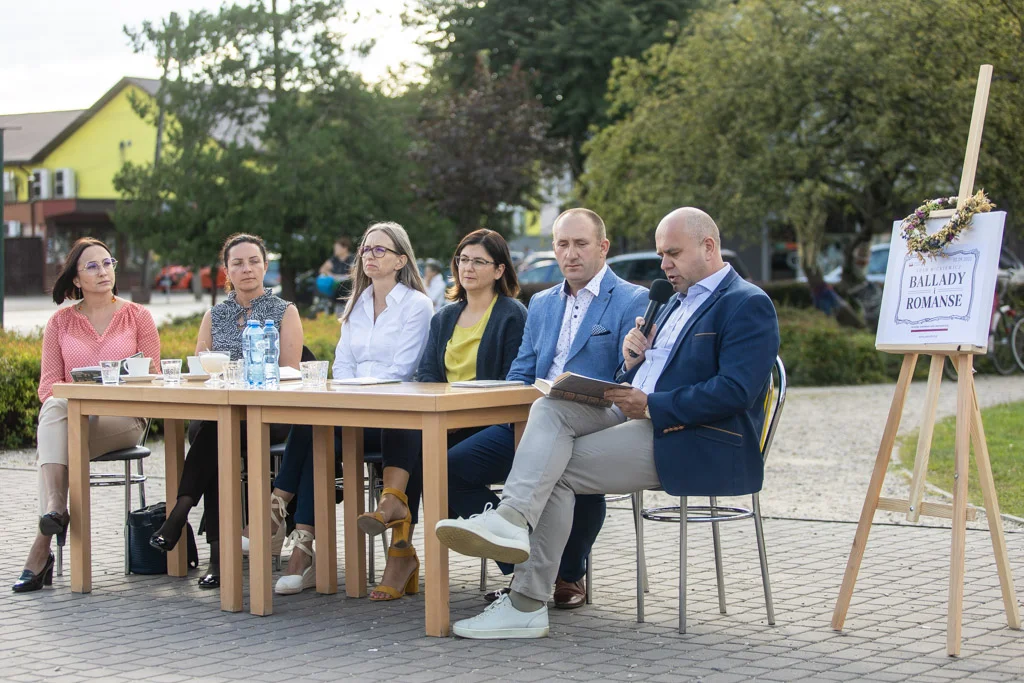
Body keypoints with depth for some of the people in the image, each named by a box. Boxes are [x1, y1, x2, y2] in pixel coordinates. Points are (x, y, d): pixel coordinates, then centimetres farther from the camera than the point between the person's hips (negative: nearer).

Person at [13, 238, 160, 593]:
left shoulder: (138, 317, 11)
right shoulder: (60, 322, 14)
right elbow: (48, 383, 6)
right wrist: (72, 403, -16)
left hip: (123, 420, -2)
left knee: (54, 429, -33)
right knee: (54, 408, -36)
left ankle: (41, 549, -34)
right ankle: (54, 509, -53)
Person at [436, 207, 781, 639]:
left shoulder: (748, 305, -6)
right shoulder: (678, 303, 25)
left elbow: (736, 391, -19)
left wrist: (651, 406, -19)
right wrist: (634, 361, 1)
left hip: (699, 445, -9)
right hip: (641, 420, 9)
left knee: (557, 470, -18)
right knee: (550, 410, -17)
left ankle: (528, 605, -19)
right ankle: (512, 520, -35)